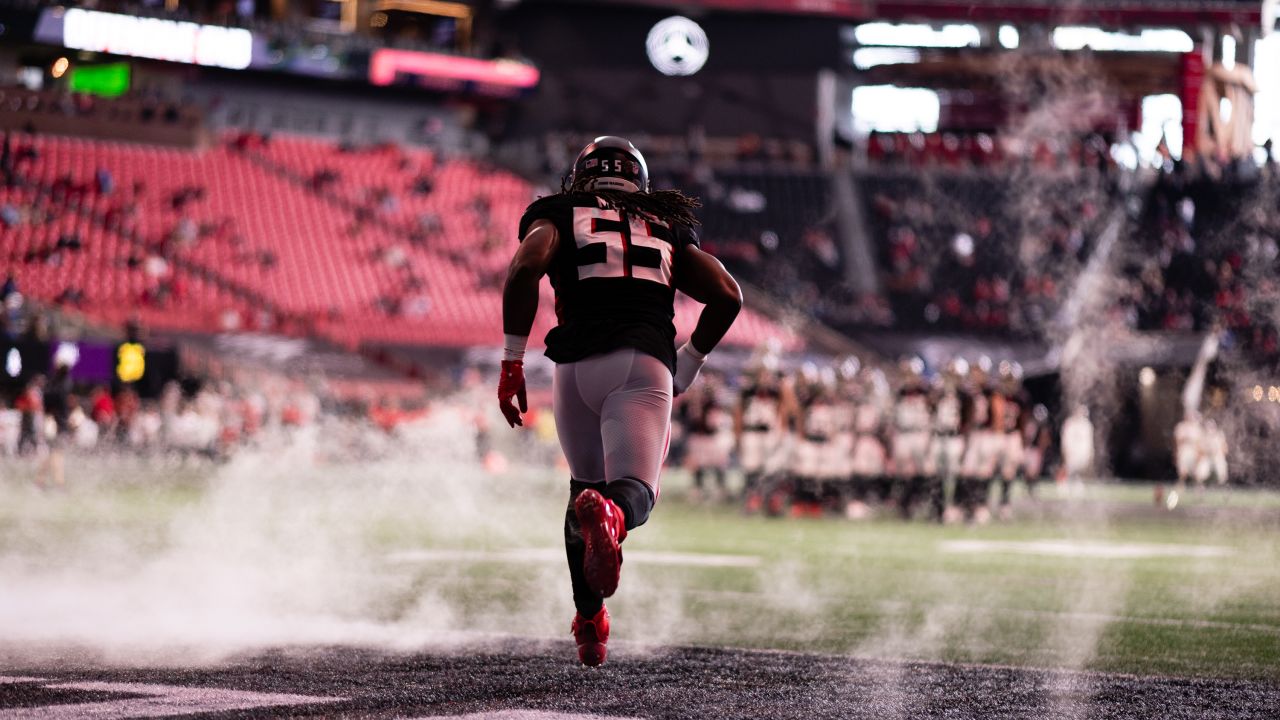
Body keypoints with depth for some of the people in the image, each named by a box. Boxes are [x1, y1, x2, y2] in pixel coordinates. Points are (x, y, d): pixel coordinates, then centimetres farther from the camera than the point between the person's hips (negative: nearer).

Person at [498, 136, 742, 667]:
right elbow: (727, 296, 17)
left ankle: (590, 619, 17)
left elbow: (525, 267, -2)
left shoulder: (559, 214, 19)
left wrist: (512, 360, 1)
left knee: (586, 482, 21)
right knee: (634, 493, -8)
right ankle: (611, 516, -47)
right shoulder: (667, 227, 27)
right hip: (648, 361, 0)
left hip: (579, 361, 0)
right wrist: (685, 369, 26)